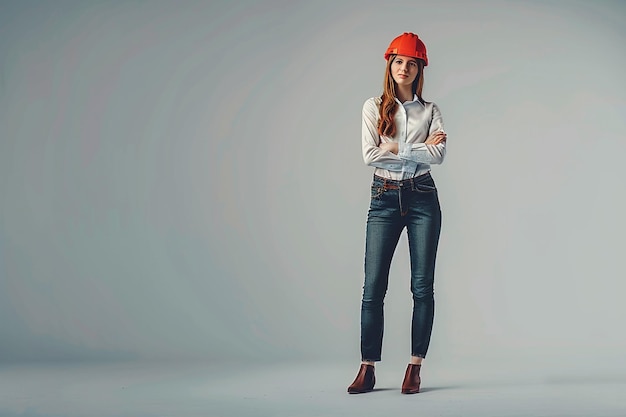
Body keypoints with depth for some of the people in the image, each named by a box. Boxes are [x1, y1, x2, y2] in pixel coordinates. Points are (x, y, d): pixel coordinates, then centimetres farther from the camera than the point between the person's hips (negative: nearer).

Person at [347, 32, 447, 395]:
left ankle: (416, 367, 6)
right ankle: (368, 368, 2)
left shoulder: (430, 111, 8)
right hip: (384, 198, 0)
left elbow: (439, 154, -8)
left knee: (423, 285, -1)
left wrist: (395, 150, -10)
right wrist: (420, 149, -6)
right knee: (373, 286, -4)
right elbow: (370, 154, -6)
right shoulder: (374, 107, 7)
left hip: (422, 198, 1)